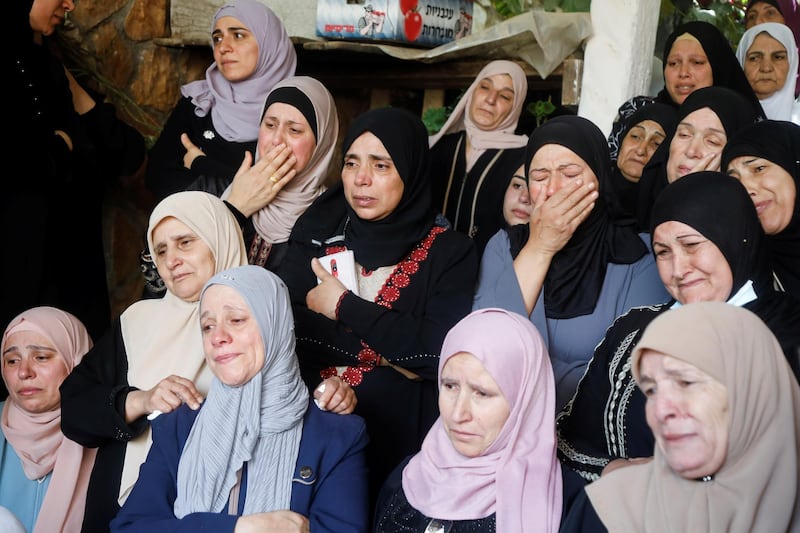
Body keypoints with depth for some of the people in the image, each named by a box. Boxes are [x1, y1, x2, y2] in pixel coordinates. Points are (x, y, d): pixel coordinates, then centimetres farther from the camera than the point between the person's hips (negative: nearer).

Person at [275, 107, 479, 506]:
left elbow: (440, 351, -15)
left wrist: (343, 306, -9)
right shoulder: (317, 232, 6)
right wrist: (386, 350, -11)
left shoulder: (449, 252, -2)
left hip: (397, 434, -2)